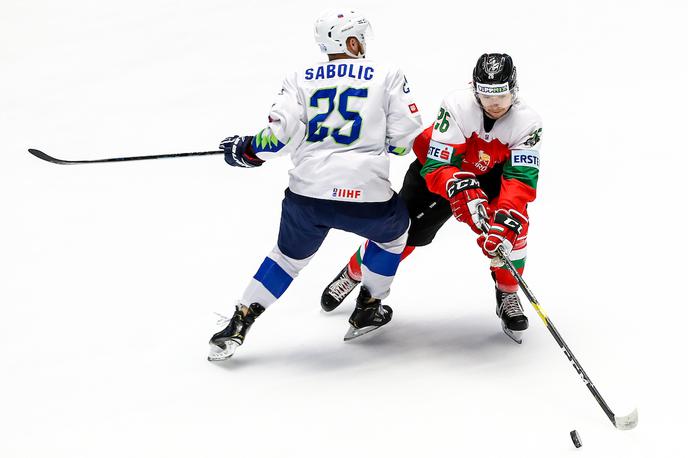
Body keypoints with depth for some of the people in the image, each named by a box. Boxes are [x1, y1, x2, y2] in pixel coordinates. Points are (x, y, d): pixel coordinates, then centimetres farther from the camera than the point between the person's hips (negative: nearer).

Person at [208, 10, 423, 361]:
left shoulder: (300, 79, 11)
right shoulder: (388, 77, 5)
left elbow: (279, 135, 1)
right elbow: (405, 138, 3)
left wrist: (244, 151, 18)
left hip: (307, 195, 3)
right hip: (366, 197, -3)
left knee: (290, 255, 27)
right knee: (394, 229, 31)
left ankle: (238, 325, 19)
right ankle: (367, 310, 35)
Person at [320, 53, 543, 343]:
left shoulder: (527, 122, -28)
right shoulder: (457, 106, -35)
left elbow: (522, 179, -34)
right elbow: (436, 166, -36)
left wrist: (506, 221, -50)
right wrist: (460, 189, -56)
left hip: (491, 175, 1)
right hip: (440, 166, -1)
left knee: (513, 224, -27)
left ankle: (508, 296, -4)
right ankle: (352, 274, 27)